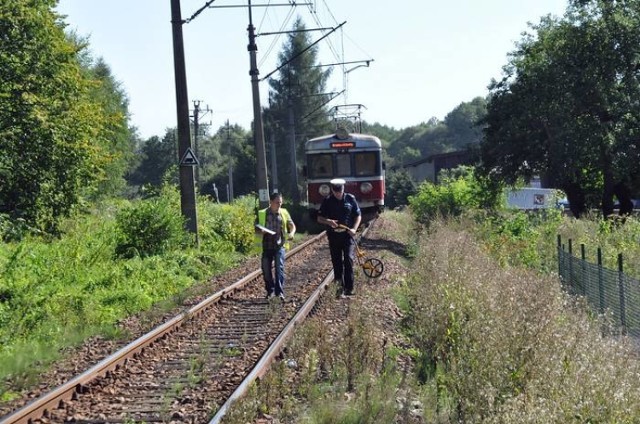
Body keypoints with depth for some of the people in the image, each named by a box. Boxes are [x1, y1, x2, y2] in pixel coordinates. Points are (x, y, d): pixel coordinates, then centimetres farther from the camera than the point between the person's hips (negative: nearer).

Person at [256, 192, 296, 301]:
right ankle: (270, 291, 19)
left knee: (279, 267, -13)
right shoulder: (262, 214, 2)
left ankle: (280, 291, -12)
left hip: (279, 245, -1)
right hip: (266, 246, 1)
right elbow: (256, 228, 8)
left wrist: (291, 233, -9)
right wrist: (261, 231, -15)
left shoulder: (284, 213, 5)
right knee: (266, 269, 4)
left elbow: (292, 225, 12)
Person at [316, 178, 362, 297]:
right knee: (336, 261, 7)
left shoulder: (350, 199, 1)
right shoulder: (327, 201, 3)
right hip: (334, 235, 2)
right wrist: (328, 221, -17)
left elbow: (358, 215, 7)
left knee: (349, 260, -13)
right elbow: (319, 218, 5)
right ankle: (340, 284, 21)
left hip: (348, 234, -2)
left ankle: (348, 288, -13)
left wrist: (354, 229, -9)